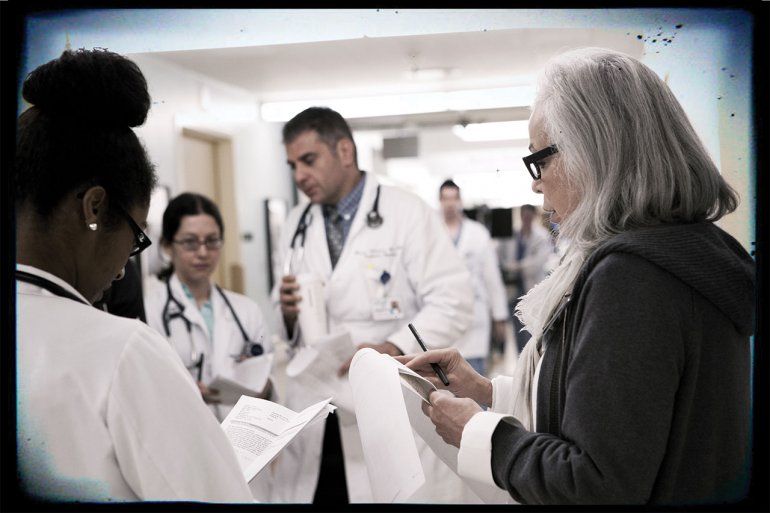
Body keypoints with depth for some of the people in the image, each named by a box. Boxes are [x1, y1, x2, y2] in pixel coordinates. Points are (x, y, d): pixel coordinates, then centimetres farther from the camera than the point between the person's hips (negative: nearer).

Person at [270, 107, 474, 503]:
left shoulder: (408, 213, -4)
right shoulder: (296, 225, 12)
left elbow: (452, 303, -10)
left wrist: (392, 349, -23)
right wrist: (288, 312, -6)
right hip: (312, 416, 4)